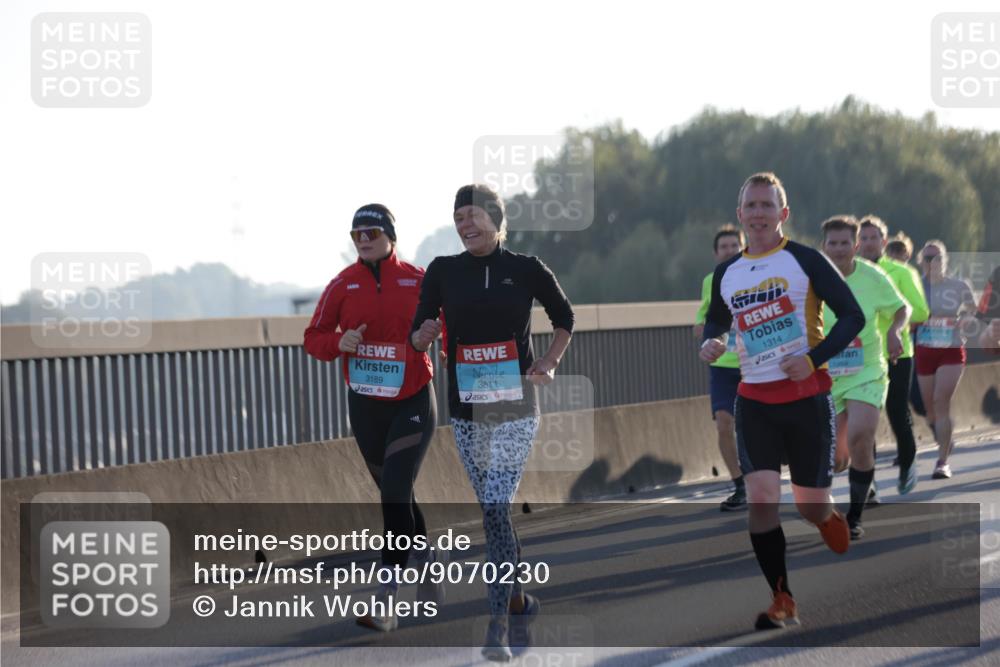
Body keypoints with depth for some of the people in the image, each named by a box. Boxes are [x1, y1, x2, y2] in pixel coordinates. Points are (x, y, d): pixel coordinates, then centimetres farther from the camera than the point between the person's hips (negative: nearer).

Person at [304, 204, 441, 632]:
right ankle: (428, 566, 38)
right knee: (396, 495, 15)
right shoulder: (343, 285, 0)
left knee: (395, 495, -15)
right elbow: (314, 338, 2)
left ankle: (386, 602, -16)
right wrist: (339, 342, -18)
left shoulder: (418, 281, -6)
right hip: (365, 406, 4)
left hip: (413, 403, -4)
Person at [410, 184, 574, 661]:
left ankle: (498, 623, -14)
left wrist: (549, 363, 0)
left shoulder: (526, 269, -3)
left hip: (514, 408, -3)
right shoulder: (442, 271, 2)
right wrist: (425, 334, -20)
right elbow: (416, 338, 2)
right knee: (493, 508, 11)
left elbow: (564, 317, 13)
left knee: (494, 509, -14)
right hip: (466, 410, 3)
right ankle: (517, 596, 30)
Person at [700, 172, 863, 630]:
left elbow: (853, 316, -7)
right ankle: (783, 602, -2)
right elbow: (716, 320, 25)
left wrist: (814, 358, -18)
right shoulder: (726, 274, 7)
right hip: (754, 400, 3)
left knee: (813, 508, 2)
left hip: (807, 397, -3)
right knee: (760, 498, -13)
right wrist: (710, 343, 1)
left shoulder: (804, 260, -6)